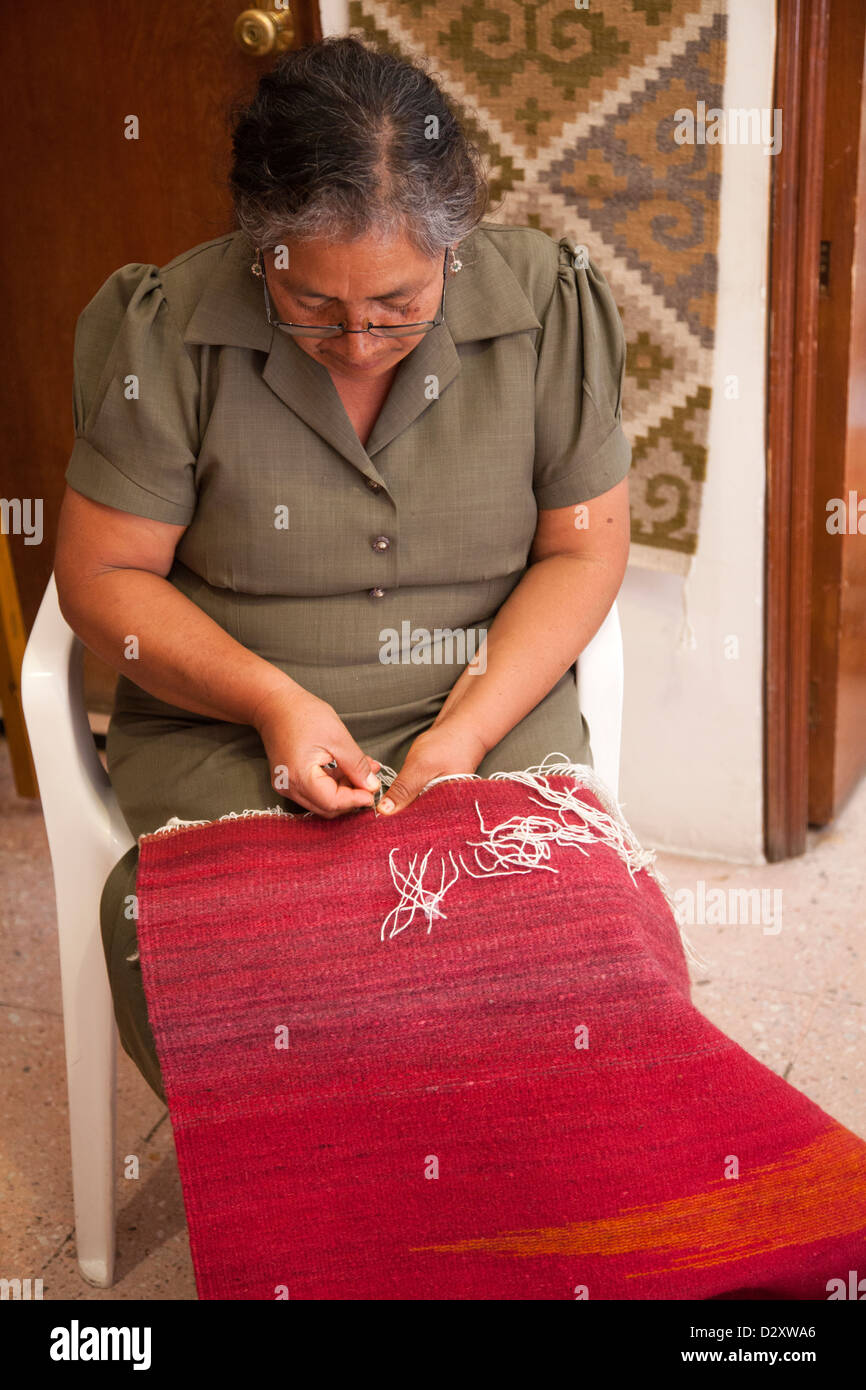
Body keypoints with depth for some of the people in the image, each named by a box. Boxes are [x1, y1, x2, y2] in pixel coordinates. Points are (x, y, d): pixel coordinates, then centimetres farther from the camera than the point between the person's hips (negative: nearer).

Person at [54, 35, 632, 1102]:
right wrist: (268, 697, -18)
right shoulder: (167, 332, -8)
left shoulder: (548, 304, -5)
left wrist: (469, 728, -14)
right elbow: (100, 573, -3)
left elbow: (583, 549, 1)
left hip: (491, 703, 1)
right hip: (224, 722, -1)